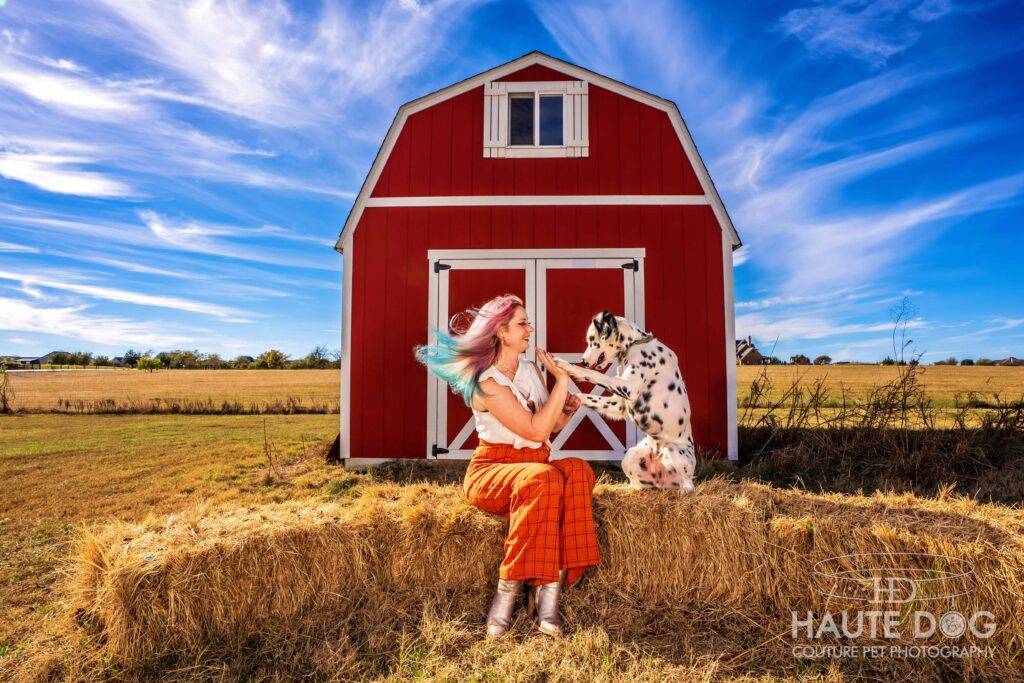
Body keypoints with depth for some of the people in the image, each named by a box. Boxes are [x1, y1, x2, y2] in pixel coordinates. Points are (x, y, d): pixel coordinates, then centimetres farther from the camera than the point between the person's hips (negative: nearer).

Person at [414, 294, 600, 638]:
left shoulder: (529, 368, 10)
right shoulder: (487, 382, -14)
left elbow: (553, 425, 19)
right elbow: (536, 431, -20)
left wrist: (568, 409, -2)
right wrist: (562, 381, -16)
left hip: (535, 465, 6)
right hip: (492, 471, -6)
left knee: (578, 470, -27)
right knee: (542, 478, -38)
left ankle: (549, 588, -27)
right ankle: (507, 592, -25)